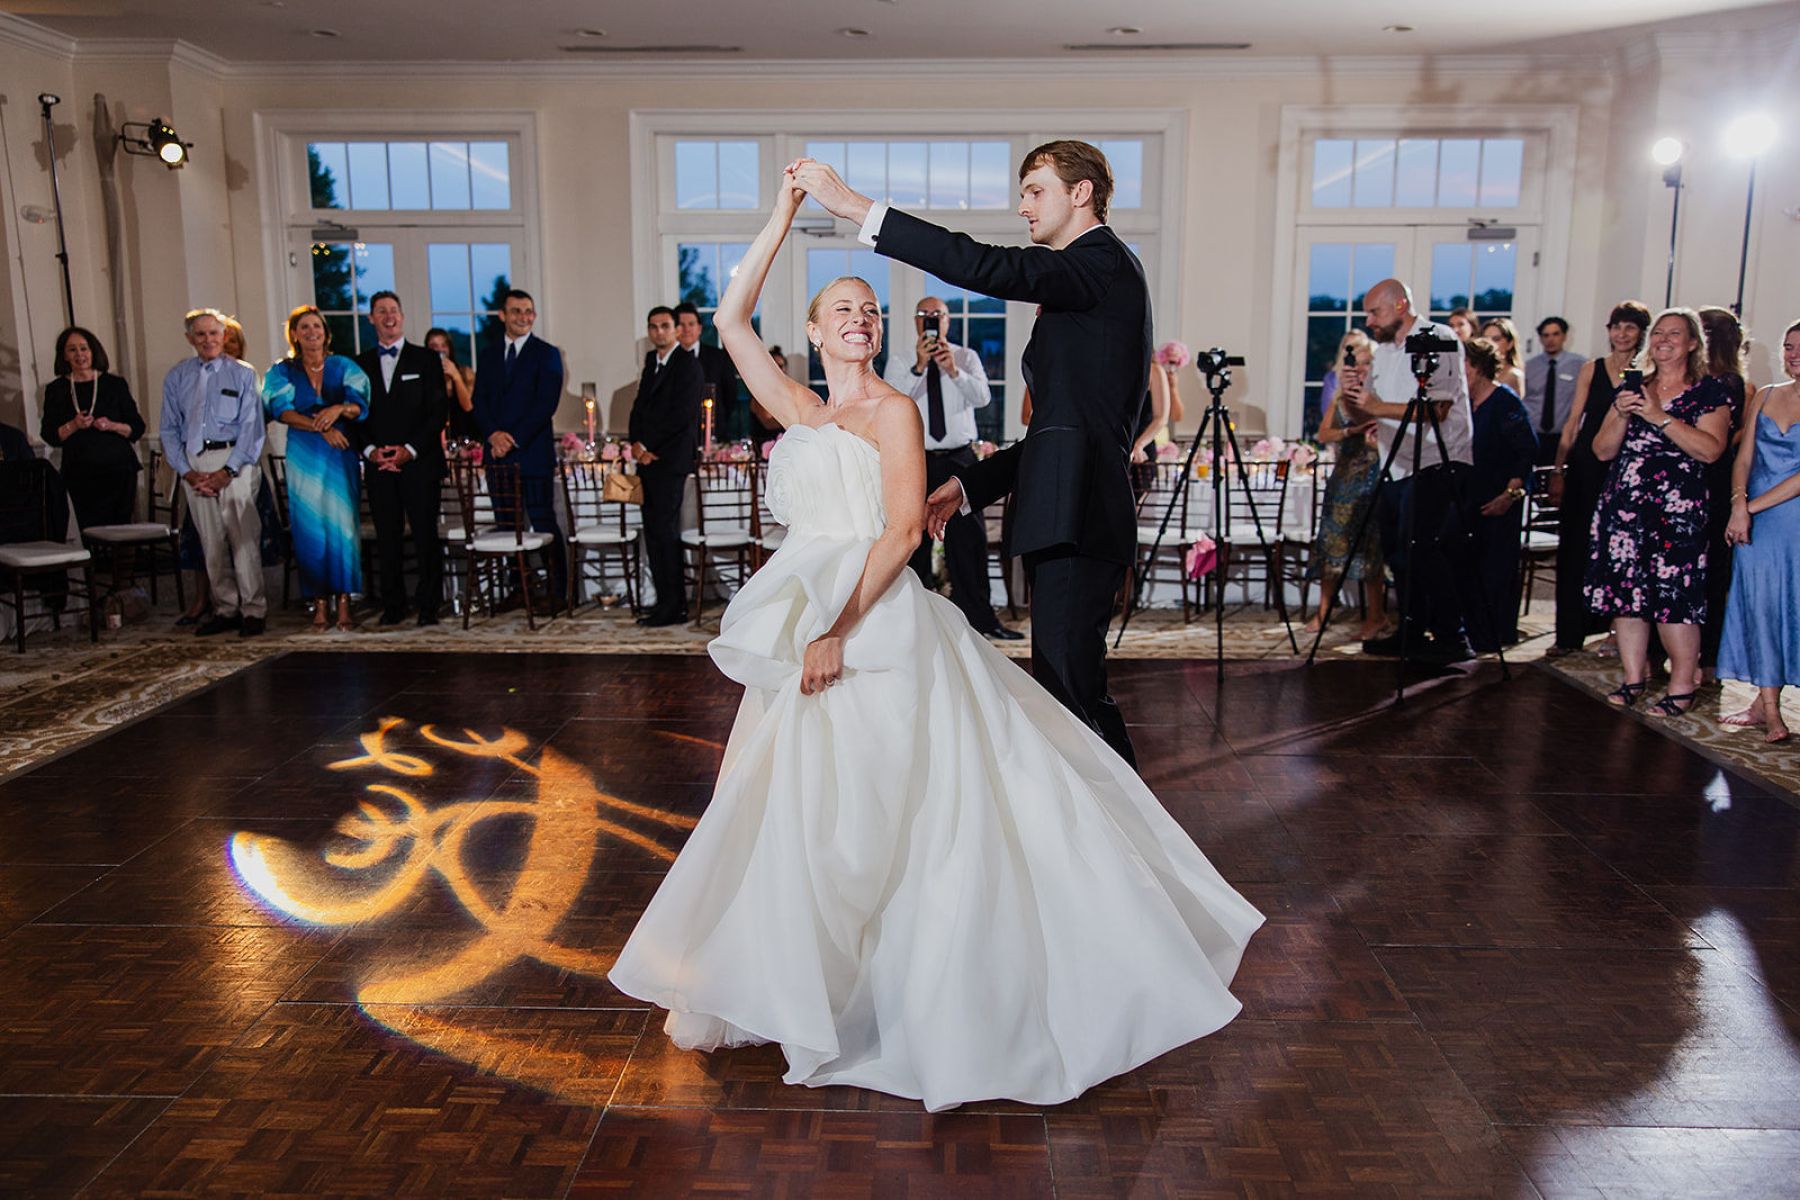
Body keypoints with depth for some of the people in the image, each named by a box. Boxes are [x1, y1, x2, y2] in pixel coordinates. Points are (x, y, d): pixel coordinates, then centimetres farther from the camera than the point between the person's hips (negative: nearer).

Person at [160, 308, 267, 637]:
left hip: (234, 463, -4)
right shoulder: (176, 377, 12)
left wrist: (227, 471, -12)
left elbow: (251, 427, -4)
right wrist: (186, 472, -2)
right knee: (211, 540, 7)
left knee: (243, 537, -7)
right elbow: (169, 429, 11)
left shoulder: (242, 374, 2)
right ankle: (225, 609, 15)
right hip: (193, 465, 4)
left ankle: (253, 610, -2)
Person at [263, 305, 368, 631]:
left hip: (341, 456, 0)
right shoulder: (282, 372, 8)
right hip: (304, 458, 0)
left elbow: (360, 405, -1)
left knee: (342, 524, -5)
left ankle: (344, 602, -3)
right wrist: (320, 427, -20)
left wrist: (339, 409, -23)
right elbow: (282, 411, -6)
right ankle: (319, 604, 3)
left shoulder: (344, 367, 10)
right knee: (310, 527, -2)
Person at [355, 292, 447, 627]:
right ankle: (393, 605, 12)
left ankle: (428, 605, 4)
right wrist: (370, 449, -7)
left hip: (419, 461, -2)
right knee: (387, 537, 4)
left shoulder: (427, 359, 7)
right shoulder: (361, 364, 14)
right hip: (377, 465, 2)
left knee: (426, 534, -3)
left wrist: (411, 449, -10)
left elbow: (438, 410, -1)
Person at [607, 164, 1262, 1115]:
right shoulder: (804, 413, 16)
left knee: (851, 805, -8)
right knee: (787, 802, 11)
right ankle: (758, 978, 27)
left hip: (875, 627, -6)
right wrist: (782, 218, 10)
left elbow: (903, 529, -13)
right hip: (801, 625, 7)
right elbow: (731, 322, 13)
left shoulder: (893, 411, -2)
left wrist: (840, 628, -21)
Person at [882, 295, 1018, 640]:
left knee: (970, 538, -1)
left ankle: (979, 616, 5)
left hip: (959, 459, 1)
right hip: (916, 460, 0)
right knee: (914, 540, 5)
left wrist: (954, 371, -28)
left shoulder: (967, 357, 7)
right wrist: (919, 367, -27)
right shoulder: (899, 361, 3)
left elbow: (982, 397, -11)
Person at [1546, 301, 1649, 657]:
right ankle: (1569, 634, 6)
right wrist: (1558, 470, 3)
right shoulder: (1592, 369, 7)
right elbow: (1573, 422, 7)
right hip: (1586, 468, 2)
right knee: (1575, 550, 1)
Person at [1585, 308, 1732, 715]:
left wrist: (1658, 416, -16)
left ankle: (1682, 686, 0)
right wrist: (1622, 414, -6)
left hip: (1678, 510, -4)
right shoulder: (1631, 388, 15)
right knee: (1624, 591, 3)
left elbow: (1710, 449, -13)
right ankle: (1634, 677, 14)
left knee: (1674, 596, -10)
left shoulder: (1710, 392, 3)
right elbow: (1603, 451, 10)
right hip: (1622, 507, 5)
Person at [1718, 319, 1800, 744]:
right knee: (1760, 606, 4)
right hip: (1756, 518, 4)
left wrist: (1754, 505, -14)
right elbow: (1743, 458, 5)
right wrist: (1739, 505, -11)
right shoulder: (1765, 397, 9)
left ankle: (1765, 703, 9)